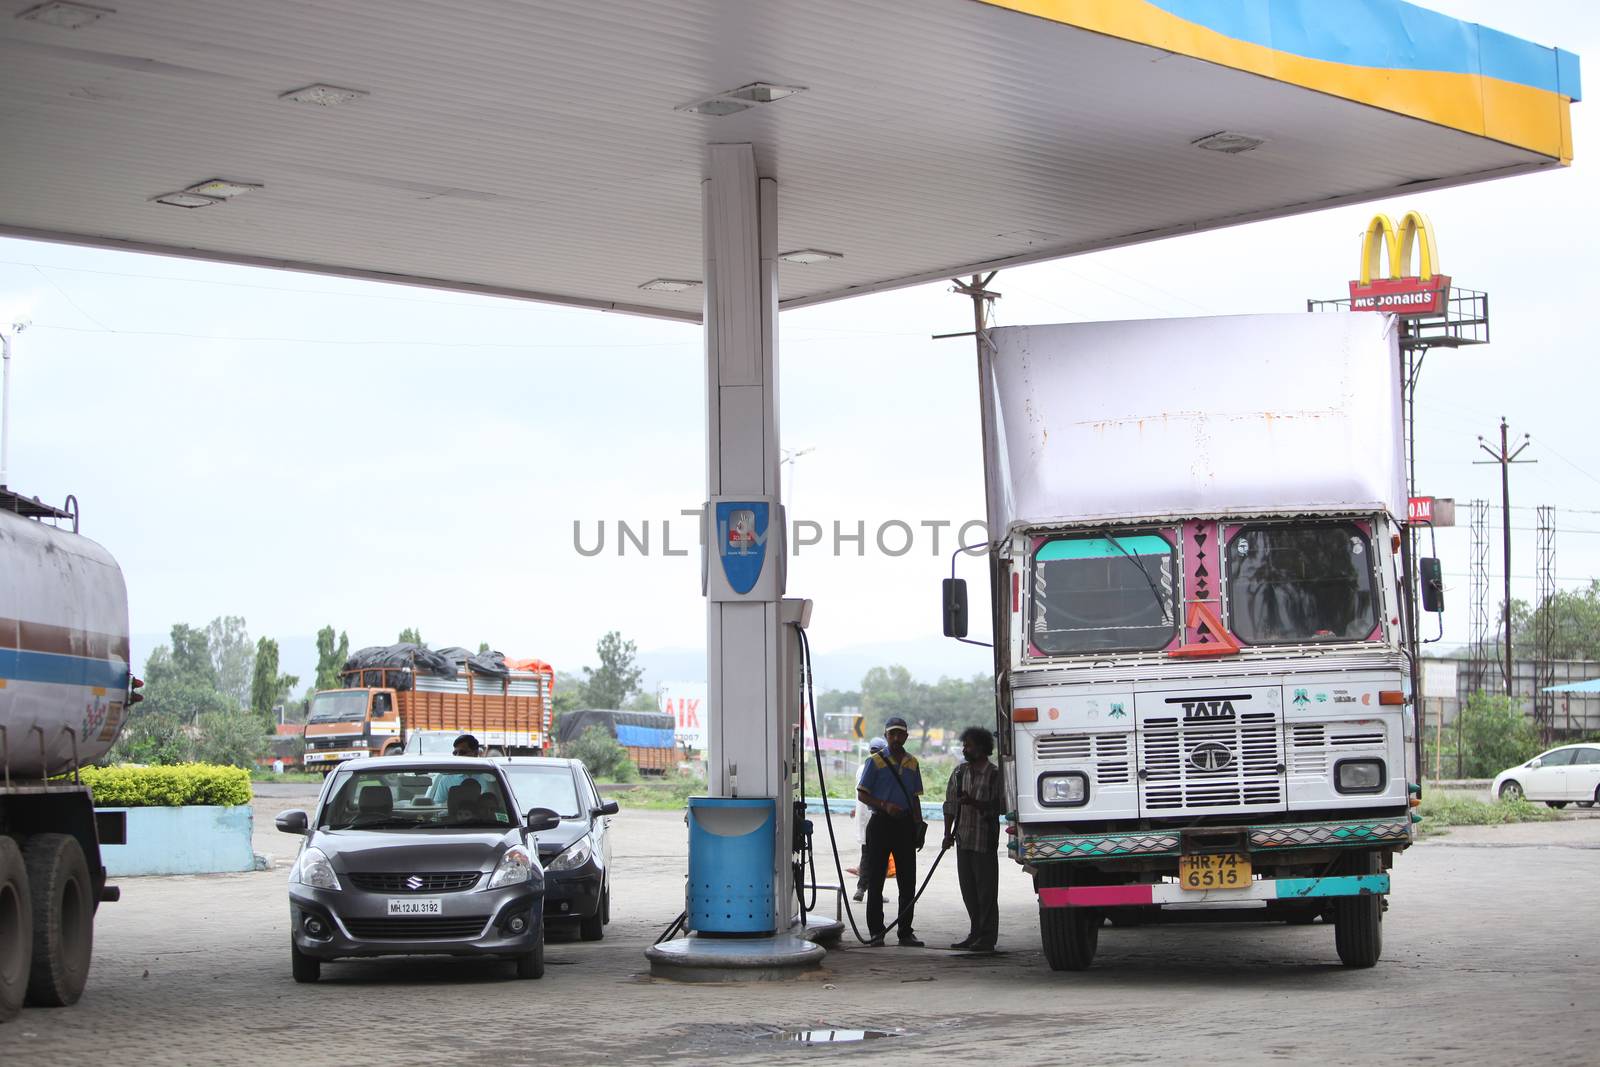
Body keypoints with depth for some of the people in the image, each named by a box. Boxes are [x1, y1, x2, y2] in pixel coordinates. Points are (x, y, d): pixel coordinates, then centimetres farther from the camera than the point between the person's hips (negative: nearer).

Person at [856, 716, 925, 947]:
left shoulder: (912, 763, 13)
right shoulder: (876, 761, 0)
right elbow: (861, 794, -3)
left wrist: (918, 825, 10)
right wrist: (884, 805, -17)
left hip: (905, 824, 4)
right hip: (881, 823, -4)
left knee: (908, 881, 3)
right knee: (875, 879, -1)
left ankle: (905, 931, 9)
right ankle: (876, 932, 4)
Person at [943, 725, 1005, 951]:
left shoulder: (995, 775, -5)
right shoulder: (960, 773, 12)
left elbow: (999, 806, -9)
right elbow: (950, 803, 13)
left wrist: (974, 803, -21)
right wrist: (948, 833, 5)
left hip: (985, 840, -6)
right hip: (963, 839, 6)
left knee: (986, 890, -3)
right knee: (968, 890, 10)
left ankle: (987, 937, 1)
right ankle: (975, 933, 19)